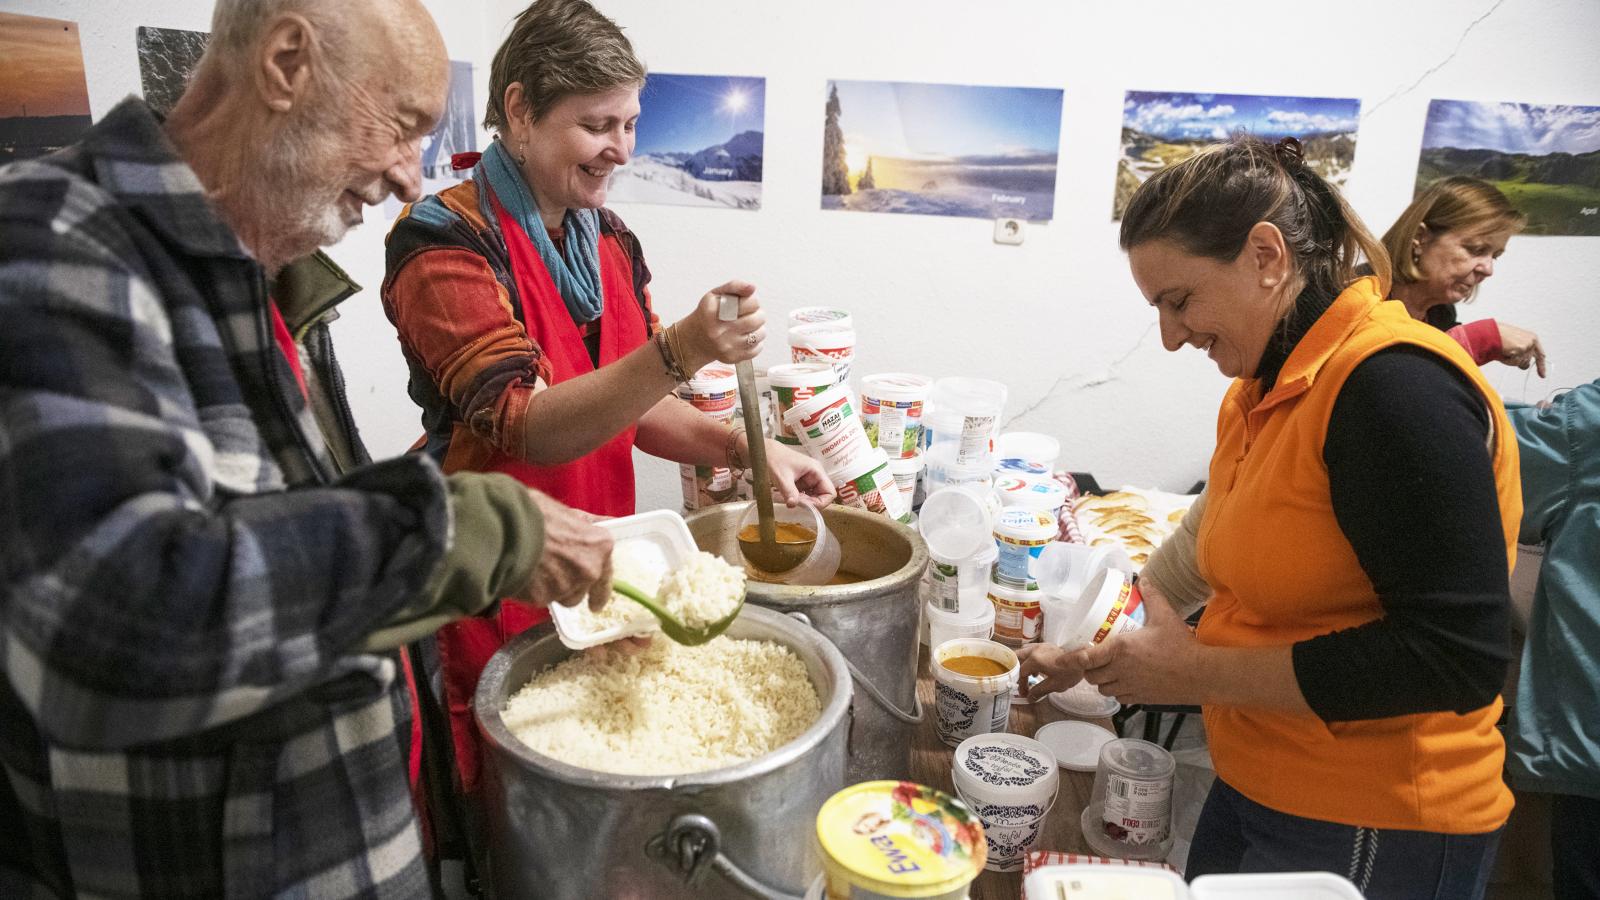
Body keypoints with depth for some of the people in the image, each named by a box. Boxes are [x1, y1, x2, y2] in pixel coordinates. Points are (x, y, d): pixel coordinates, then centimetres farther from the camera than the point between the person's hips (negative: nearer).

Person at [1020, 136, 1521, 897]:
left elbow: (1454, 657, -25)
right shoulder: (1261, 392, 4)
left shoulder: (1397, 385, -22)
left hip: (1371, 837, -7)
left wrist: (1197, 672, -20)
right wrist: (1107, 660, 3)